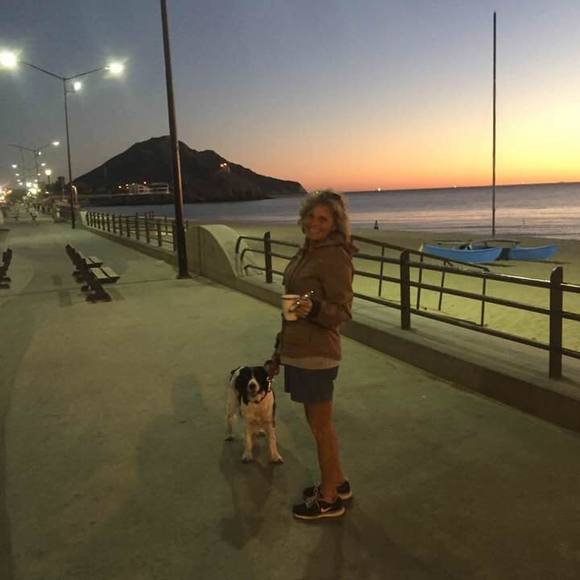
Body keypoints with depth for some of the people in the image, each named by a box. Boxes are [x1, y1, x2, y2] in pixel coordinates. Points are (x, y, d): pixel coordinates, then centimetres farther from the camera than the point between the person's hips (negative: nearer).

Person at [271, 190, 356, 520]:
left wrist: (313, 309, -39)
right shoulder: (309, 251, 10)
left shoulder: (335, 257, -18)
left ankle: (329, 499, 23)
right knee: (318, 422, 20)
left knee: (321, 425, 5)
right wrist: (281, 347, 23)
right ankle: (338, 483, 36)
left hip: (316, 355, -9)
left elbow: (342, 311, -18)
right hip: (299, 351, 9)